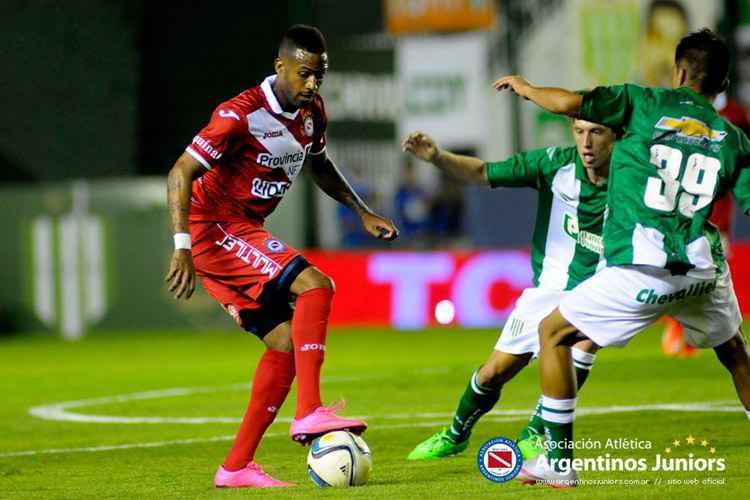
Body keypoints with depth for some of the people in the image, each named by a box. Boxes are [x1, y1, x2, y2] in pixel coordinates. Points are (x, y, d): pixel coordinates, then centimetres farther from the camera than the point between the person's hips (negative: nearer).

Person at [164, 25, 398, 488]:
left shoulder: (312, 112, 5)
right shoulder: (242, 114, -21)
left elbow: (318, 164, 27)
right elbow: (181, 173, -23)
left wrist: (363, 212, 19)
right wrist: (182, 248, -32)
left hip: (244, 232, 9)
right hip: (214, 228, -9)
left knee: (285, 342, 2)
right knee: (315, 284, -24)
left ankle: (237, 467, 5)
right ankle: (309, 411, -28)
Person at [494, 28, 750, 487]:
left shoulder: (645, 104, 3)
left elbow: (570, 103, -8)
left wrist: (525, 88, 11)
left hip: (641, 272, -4)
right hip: (704, 270, 4)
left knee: (554, 333, 13)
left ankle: (559, 463, 10)